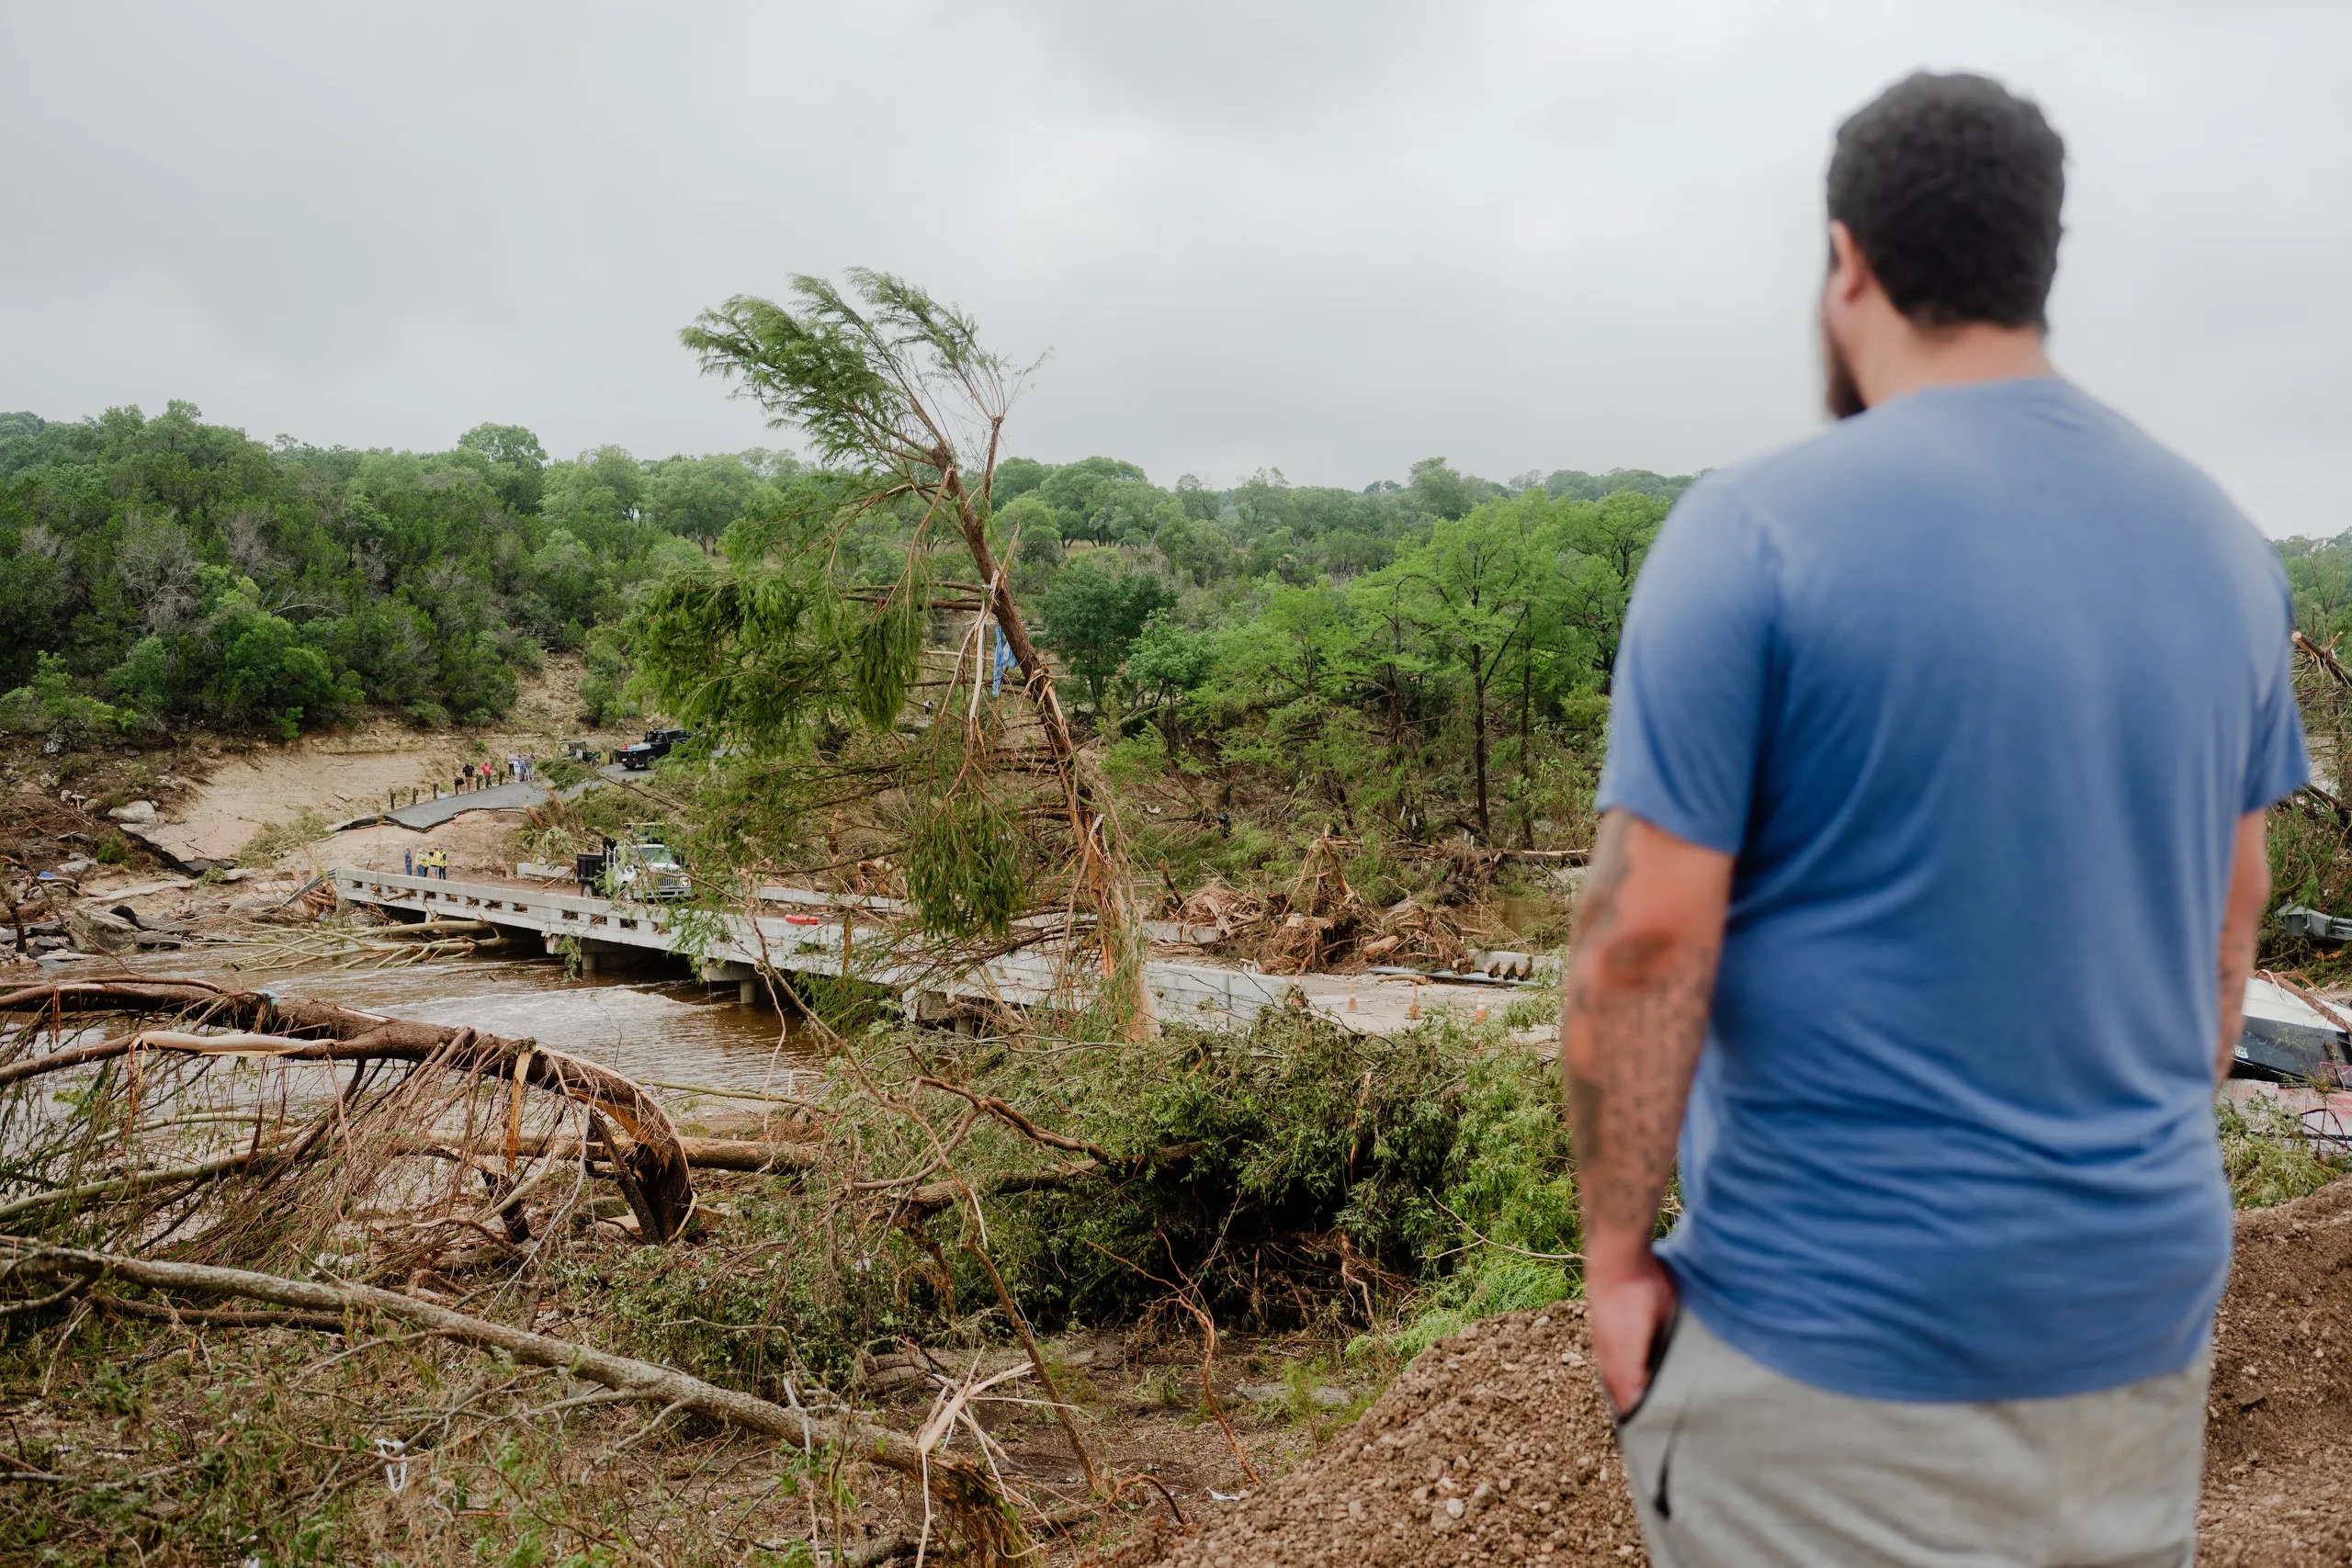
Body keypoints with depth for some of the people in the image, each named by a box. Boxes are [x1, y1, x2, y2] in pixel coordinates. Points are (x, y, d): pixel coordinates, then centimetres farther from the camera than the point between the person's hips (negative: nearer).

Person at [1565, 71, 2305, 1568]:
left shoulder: (1753, 533, -16)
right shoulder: (2221, 538, 4)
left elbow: (1646, 937, -19)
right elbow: (2232, 906, 12)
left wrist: (1616, 1252, -7)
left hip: (1834, 1323, -6)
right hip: (2142, 1295, 6)